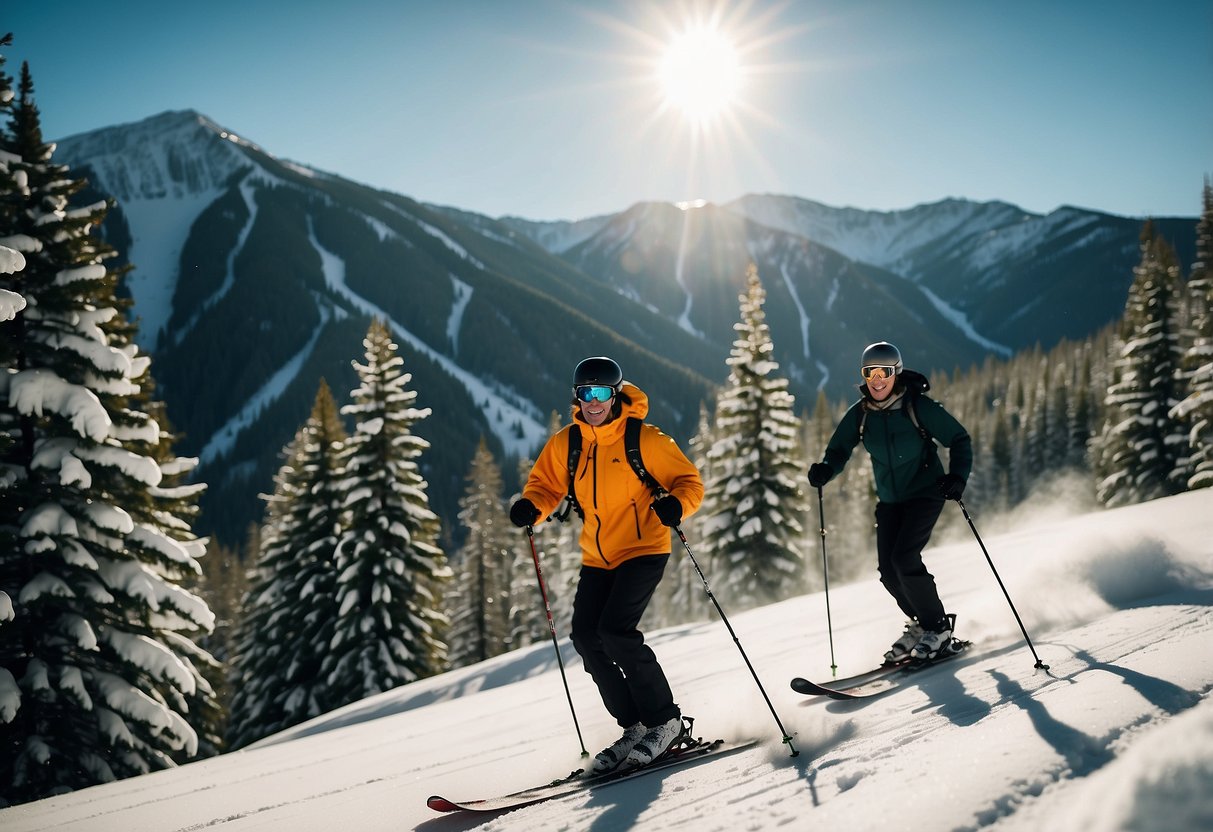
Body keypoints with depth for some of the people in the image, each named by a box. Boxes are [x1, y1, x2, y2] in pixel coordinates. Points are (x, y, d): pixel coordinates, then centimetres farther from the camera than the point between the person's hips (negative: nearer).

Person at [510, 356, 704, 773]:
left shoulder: (645, 440, -11)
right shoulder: (564, 444, 2)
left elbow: (689, 480, -5)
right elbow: (546, 484, 13)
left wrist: (676, 505, -26)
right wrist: (530, 507, -9)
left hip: (643, 549, -5)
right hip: (597, 557, 6)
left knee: (615, 631, -20)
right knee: (586, 636, -6)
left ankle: (664, 719, -2)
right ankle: (634, 725, 11)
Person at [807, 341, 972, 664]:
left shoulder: (917, 406, -16)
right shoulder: (860, 414, -4)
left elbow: (959, 439, -10)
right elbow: (839, 450, 3)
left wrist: (958, 475, -27)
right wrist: (825, 469, -20)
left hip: (925, 493, -5)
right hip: (889, 500, 5)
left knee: (904, 558, -19)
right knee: (888, 568, -3)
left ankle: (938, 628, -1)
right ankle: (920, 623, 20)